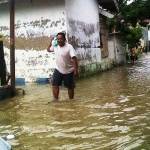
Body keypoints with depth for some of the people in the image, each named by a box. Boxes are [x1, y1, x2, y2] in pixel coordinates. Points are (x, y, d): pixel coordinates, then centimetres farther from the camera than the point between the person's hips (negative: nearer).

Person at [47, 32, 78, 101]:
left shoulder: (69, 47, -21)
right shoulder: (55, 46, -2)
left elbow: (74, 58, -26)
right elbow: (48, 50, 19)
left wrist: (76, 70, -31)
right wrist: (51, 42, 4)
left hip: (68, 71, -4)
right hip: (58, 69, 4)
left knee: (70, 86, 8)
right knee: (55, 84, -7)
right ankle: (56, 99, 1)